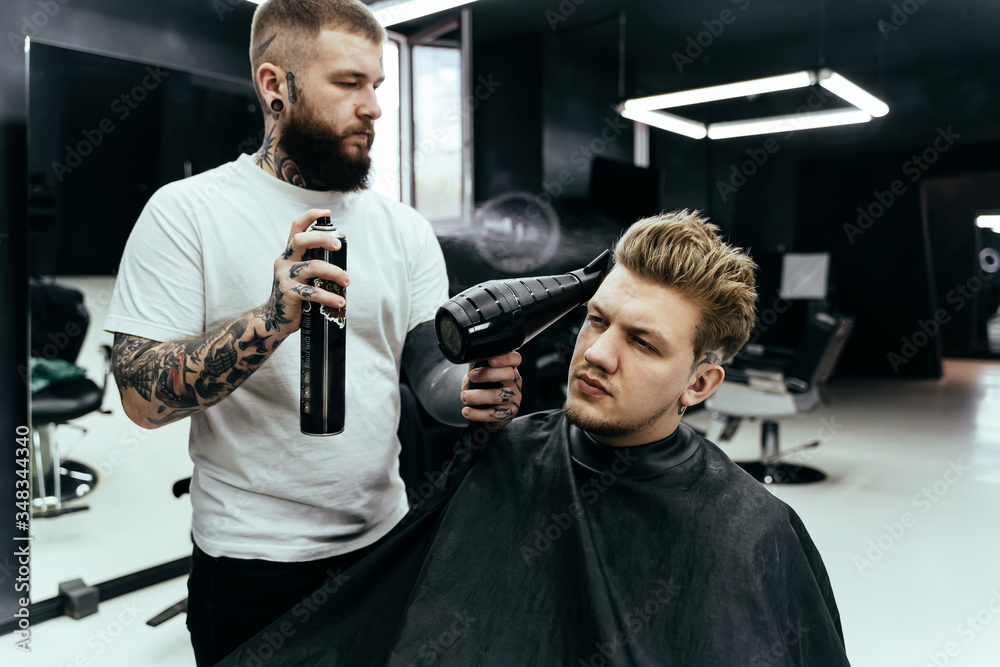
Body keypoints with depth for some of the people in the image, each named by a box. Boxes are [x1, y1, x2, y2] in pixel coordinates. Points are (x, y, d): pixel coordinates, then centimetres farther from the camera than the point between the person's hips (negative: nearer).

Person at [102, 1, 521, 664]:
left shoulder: (407, 229, 3)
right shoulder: (186, 212, -9)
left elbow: (436, 372, 0)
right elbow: (143, 397, -15)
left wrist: (481, 388, -23)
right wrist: (273, 320, -31)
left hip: (384, 539, 4)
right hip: (251, 560, -3)